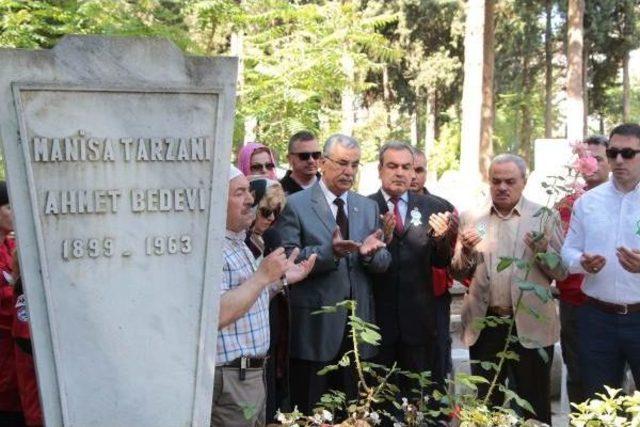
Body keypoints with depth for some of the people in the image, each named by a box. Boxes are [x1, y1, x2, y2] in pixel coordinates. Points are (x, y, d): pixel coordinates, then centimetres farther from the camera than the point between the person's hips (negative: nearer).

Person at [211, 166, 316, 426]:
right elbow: (216, 315, -29)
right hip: (228, 379, -10)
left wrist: (282, 279, 10)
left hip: (252, 373, 10)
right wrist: (263, 275, -23)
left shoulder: (237, 242, 14)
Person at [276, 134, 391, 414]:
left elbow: (383, 263, 9)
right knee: (311, 414, 6)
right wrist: (330, 251, -27)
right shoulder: (295, 205, -4)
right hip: (316, 326, -4)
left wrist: (369, 253, -14)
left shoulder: (368, 207, 12)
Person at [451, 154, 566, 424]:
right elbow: (458, 273, 8)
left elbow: (561, 272, -1)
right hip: (484, 325, 2)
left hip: (530, 325, -2)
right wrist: (466, 252, -13)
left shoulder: (545, 218, 0)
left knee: (535, 408, 7)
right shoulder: (471, 218, 6)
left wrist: (543, 250, -20)